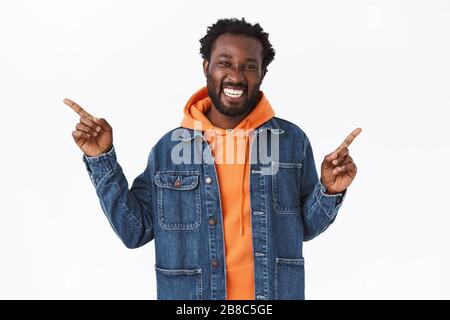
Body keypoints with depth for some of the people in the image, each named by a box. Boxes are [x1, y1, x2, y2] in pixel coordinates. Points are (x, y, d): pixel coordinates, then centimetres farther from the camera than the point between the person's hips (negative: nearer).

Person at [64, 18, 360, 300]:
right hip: (189, 293, 0)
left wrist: (329, 191, -16)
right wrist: (102, 159, -10)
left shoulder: (293, 141, -6)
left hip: (274, 292, 0)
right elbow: (135, 231, -3)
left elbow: (306, 227, 3)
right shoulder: (170, 146, -5)